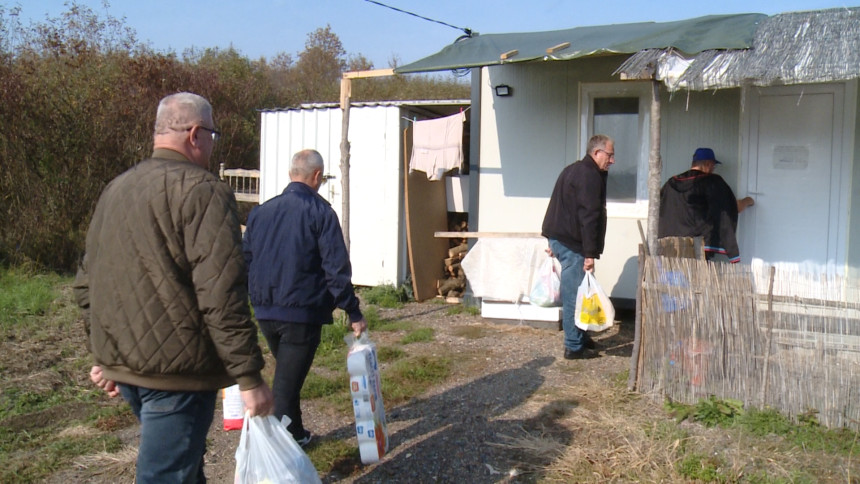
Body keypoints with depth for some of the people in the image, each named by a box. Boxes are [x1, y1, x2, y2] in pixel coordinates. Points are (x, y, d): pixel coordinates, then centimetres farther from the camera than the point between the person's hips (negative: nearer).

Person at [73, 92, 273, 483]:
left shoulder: (114, 190, 13)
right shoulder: (202, 191, -14)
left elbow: (86, 284, 19)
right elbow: (222, 296, -21)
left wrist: (104, 355, 27)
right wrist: (249, 377, -17)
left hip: (120, 364, 9)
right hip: (176, 370, -9)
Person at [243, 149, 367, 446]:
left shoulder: (260, 211, 8)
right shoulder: (320, 212, -9)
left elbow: (245, 261, 12)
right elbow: (336, 268, -13)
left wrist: (256, 299, 21)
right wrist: (353, 313, -8)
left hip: (265, 313, 6)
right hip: (302, 312, -6)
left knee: (286, 377, 23)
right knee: (288, 382, 0)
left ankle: (295, 434, 35)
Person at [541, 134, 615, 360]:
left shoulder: (573, 170, 20)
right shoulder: (590, 176, -13)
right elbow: (588, 216, -20)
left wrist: (554, 242, 28)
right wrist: (590, 253, -21)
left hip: (558, 238, 10)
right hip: (572, 243, -10)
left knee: (573, 292, 16)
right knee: (574, 295, -5)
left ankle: (580, 337, 25)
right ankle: (574, 347, 0)